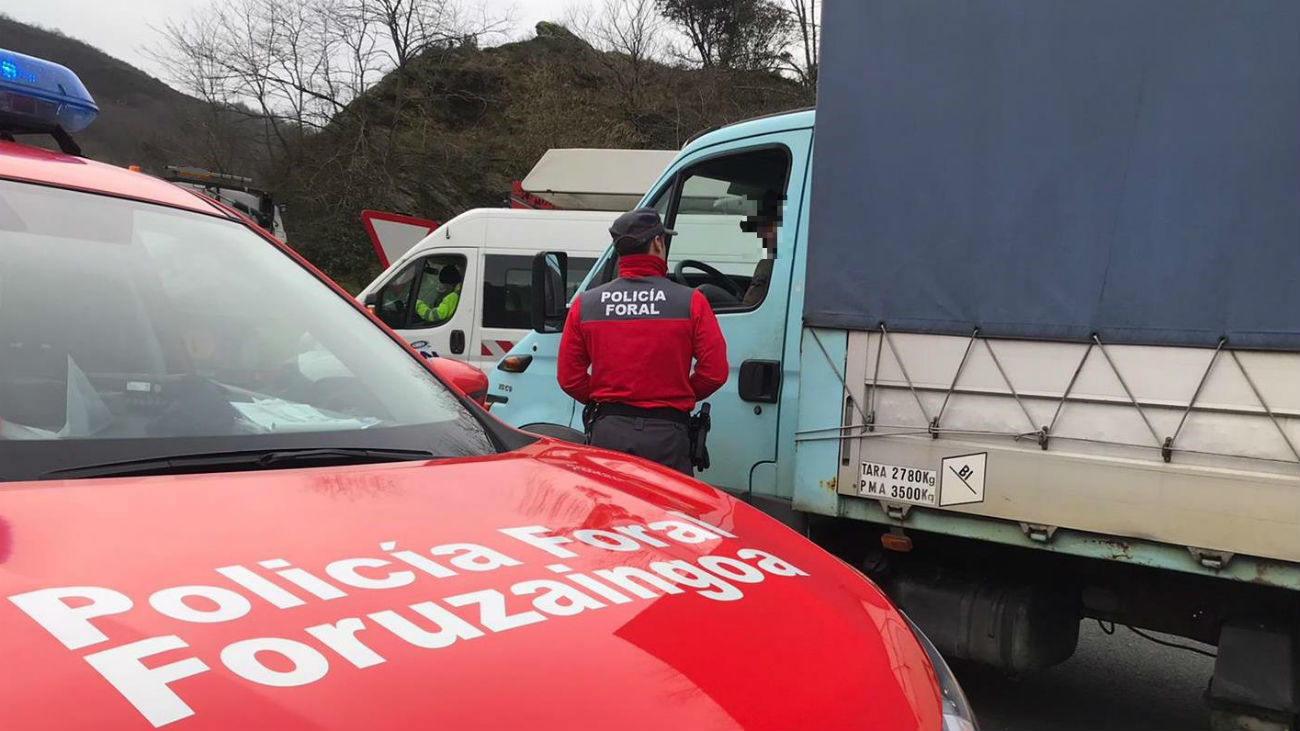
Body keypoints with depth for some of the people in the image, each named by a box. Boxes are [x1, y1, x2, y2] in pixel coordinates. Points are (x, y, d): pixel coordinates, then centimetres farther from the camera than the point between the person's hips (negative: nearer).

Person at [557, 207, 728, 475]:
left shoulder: (584, 304, 2)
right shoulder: (691, 302, -5)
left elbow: (569, 377, 2)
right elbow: (715, 372, -6)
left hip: (606, 433, 2)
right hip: (667, 436, -2)